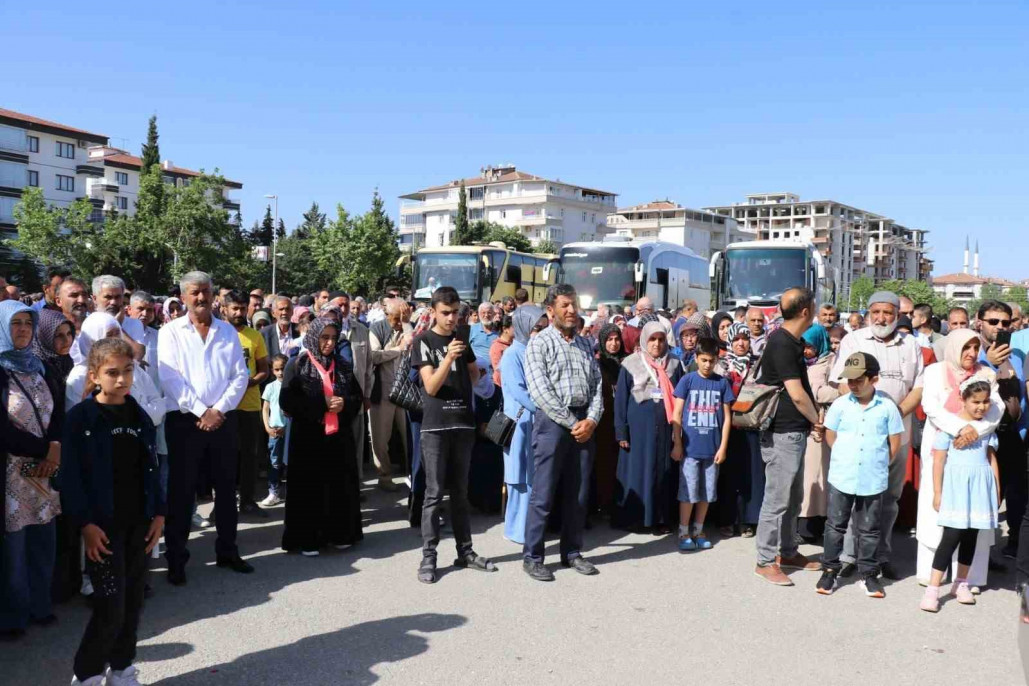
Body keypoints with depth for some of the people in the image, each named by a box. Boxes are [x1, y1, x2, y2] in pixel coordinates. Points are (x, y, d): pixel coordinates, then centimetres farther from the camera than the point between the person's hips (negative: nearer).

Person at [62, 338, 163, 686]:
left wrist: (158, 513, 6)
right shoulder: (81, 417, -9)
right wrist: (86, 523, -15)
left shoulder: (140, 416, 6)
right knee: (111, 606, -5)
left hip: (138, 522, 5)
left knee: (133, 601, 11)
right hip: (103, 524, -5)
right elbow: (71, 475, -11)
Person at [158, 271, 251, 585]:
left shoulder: (228, 332, 9)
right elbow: (170, 378, -9)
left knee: (226, 487, 11)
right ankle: (176, 559, 13)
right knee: (181, 490, 3)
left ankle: (227, 550, 24)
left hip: (224, 419, 3)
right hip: (185, 421, -3)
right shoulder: (170, 332, 0)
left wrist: (219, 409, -9)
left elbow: (240, 375, 3)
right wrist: (201, 411, -15)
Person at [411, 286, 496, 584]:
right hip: (435, 426, -5)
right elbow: (431, 386, -13)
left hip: (463, 423, 5)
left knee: (460, 492, 11)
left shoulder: (461, 339, 13)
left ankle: (465, 551, 17)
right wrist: (449, 358, -24)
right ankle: (428, 557, 2)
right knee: (434, 493, -3)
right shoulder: (423, 341, -4)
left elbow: (474, 374, 27)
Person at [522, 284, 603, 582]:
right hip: (553, 421, -5)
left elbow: (597, 384, 11)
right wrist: (571, 423, -13)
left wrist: (591, 419, -6)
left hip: (585, 422, 6)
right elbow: (540, 390, -12)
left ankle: (572, 552, 23)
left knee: (578, 494, 11)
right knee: (543, 494, -2)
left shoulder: (584, 344, 15)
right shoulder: (539, 343, -3)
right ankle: (532, 557, 8)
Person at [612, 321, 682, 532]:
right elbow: (621, 398, 0)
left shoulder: (674, 364, 9)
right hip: (639, 426, -2)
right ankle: (632, 517, 11)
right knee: (638, 471, 2)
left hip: (666, 426, 2)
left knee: (664, 471, 6)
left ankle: (662, 518, 14)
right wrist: (621, 431, -6)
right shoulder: (631, 363, 1)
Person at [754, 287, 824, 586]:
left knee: (794, 497, 18)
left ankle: (788, 552, 30)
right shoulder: (781, 344, -19)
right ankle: (765, 561, 6)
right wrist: (817, 421, -4)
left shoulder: (790, 340, 12)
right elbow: (797, 395, -19)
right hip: (782, 433, -10)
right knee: (777, 499, -3)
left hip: (795, 432, 10)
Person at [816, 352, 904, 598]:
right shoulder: (840, 404, -3)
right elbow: (830, 437, 6)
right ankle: (829, 571, 19)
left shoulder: (887, 407, -4)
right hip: (841, 478, 1)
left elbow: (895, 442, 3)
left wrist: (879, 463, 4)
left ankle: (869, 574, 23)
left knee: (869, 530, 11)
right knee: (835, 526, 9)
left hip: (873, 480, 0)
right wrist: (845, 458, 5)